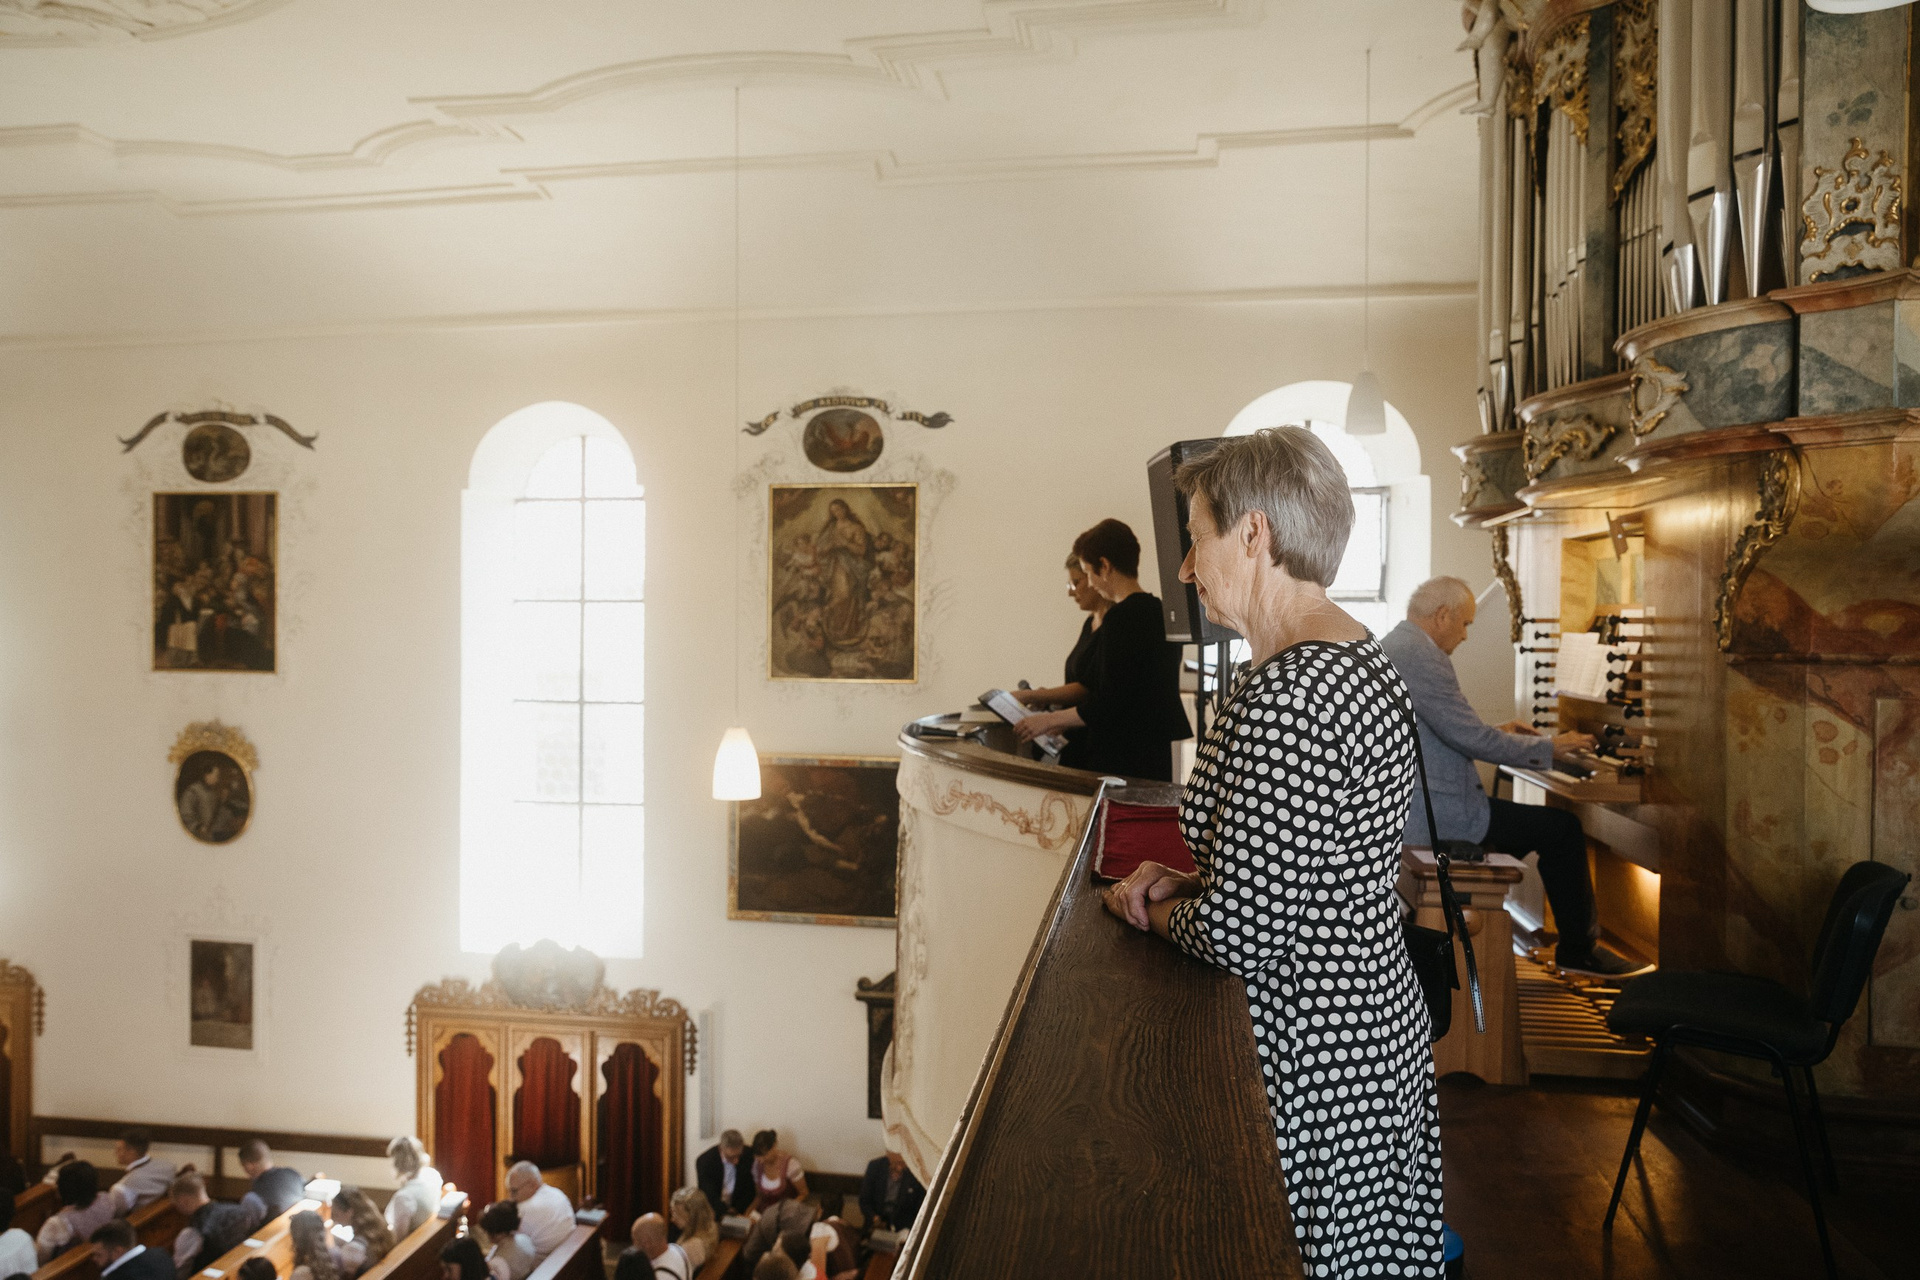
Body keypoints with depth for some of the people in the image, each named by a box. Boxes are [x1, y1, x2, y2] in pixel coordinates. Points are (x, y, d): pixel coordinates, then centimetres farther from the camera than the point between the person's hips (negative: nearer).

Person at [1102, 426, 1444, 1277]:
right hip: (1377, 1026, 10)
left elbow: (1242, 933, -27)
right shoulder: (1358, 660, 6)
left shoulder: (1286, 697, -28)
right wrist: (1186, 880, 3)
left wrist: (1157, 911, -7)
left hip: (1311, 1063, -10)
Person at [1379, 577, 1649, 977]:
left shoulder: (1389, 647, 14)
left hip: (1404, 804, 11)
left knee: (1520, 825, 27)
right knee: (1563, 829, -2)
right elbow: (1473, 740, -20)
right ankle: (1579, 950, 12)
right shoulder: (1422, 656, -18)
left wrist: (1497, 733, 23)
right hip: (1432, 809, -11)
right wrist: (1549, 746, -7)